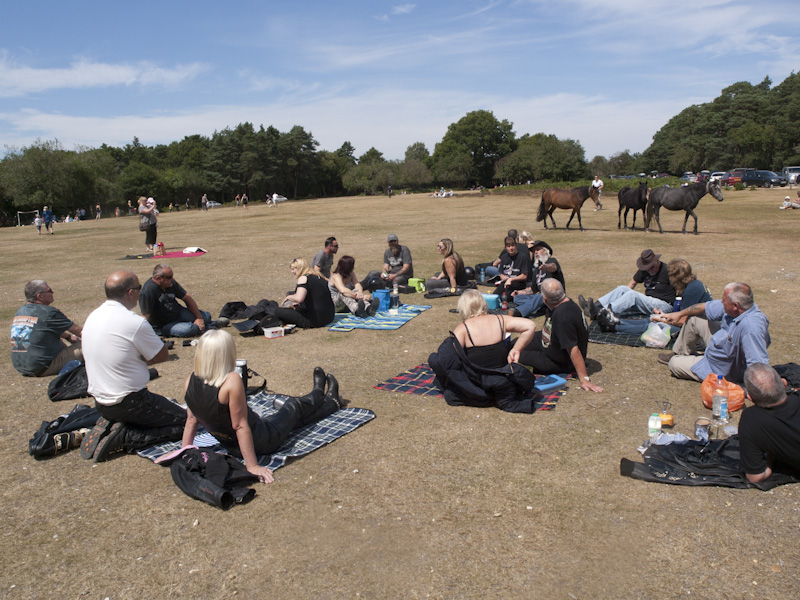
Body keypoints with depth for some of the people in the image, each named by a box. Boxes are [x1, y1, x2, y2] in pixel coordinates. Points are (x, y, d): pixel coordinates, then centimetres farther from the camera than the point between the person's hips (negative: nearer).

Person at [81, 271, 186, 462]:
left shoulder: (93, 316, 3)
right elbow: (163, 355, -10)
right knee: (186, 422, 2)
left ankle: (108, 426, 7)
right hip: (129, 402, -8)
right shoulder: (134, 322, -22)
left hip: (99, 401, 8)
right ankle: (124, 437, -10)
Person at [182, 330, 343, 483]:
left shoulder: (191, 381, -12)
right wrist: (253, 466, -21)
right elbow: (240, 426, -28)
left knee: (288, 416, 30)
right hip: (259, 443, -7)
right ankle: (319, 395, 56)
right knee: (294, 407, 23)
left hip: (230, 447, 7)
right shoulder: (231, 381, -33)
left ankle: (331, 403, 55)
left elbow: (191, 419, -1)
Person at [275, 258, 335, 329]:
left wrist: (288, 297, -6)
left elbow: (299, 298, -27)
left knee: (278, 311, -6)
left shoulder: (303, 278, -11)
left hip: (317, 319, -9)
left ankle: (305, 323, -17)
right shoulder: (318, 277, 15)